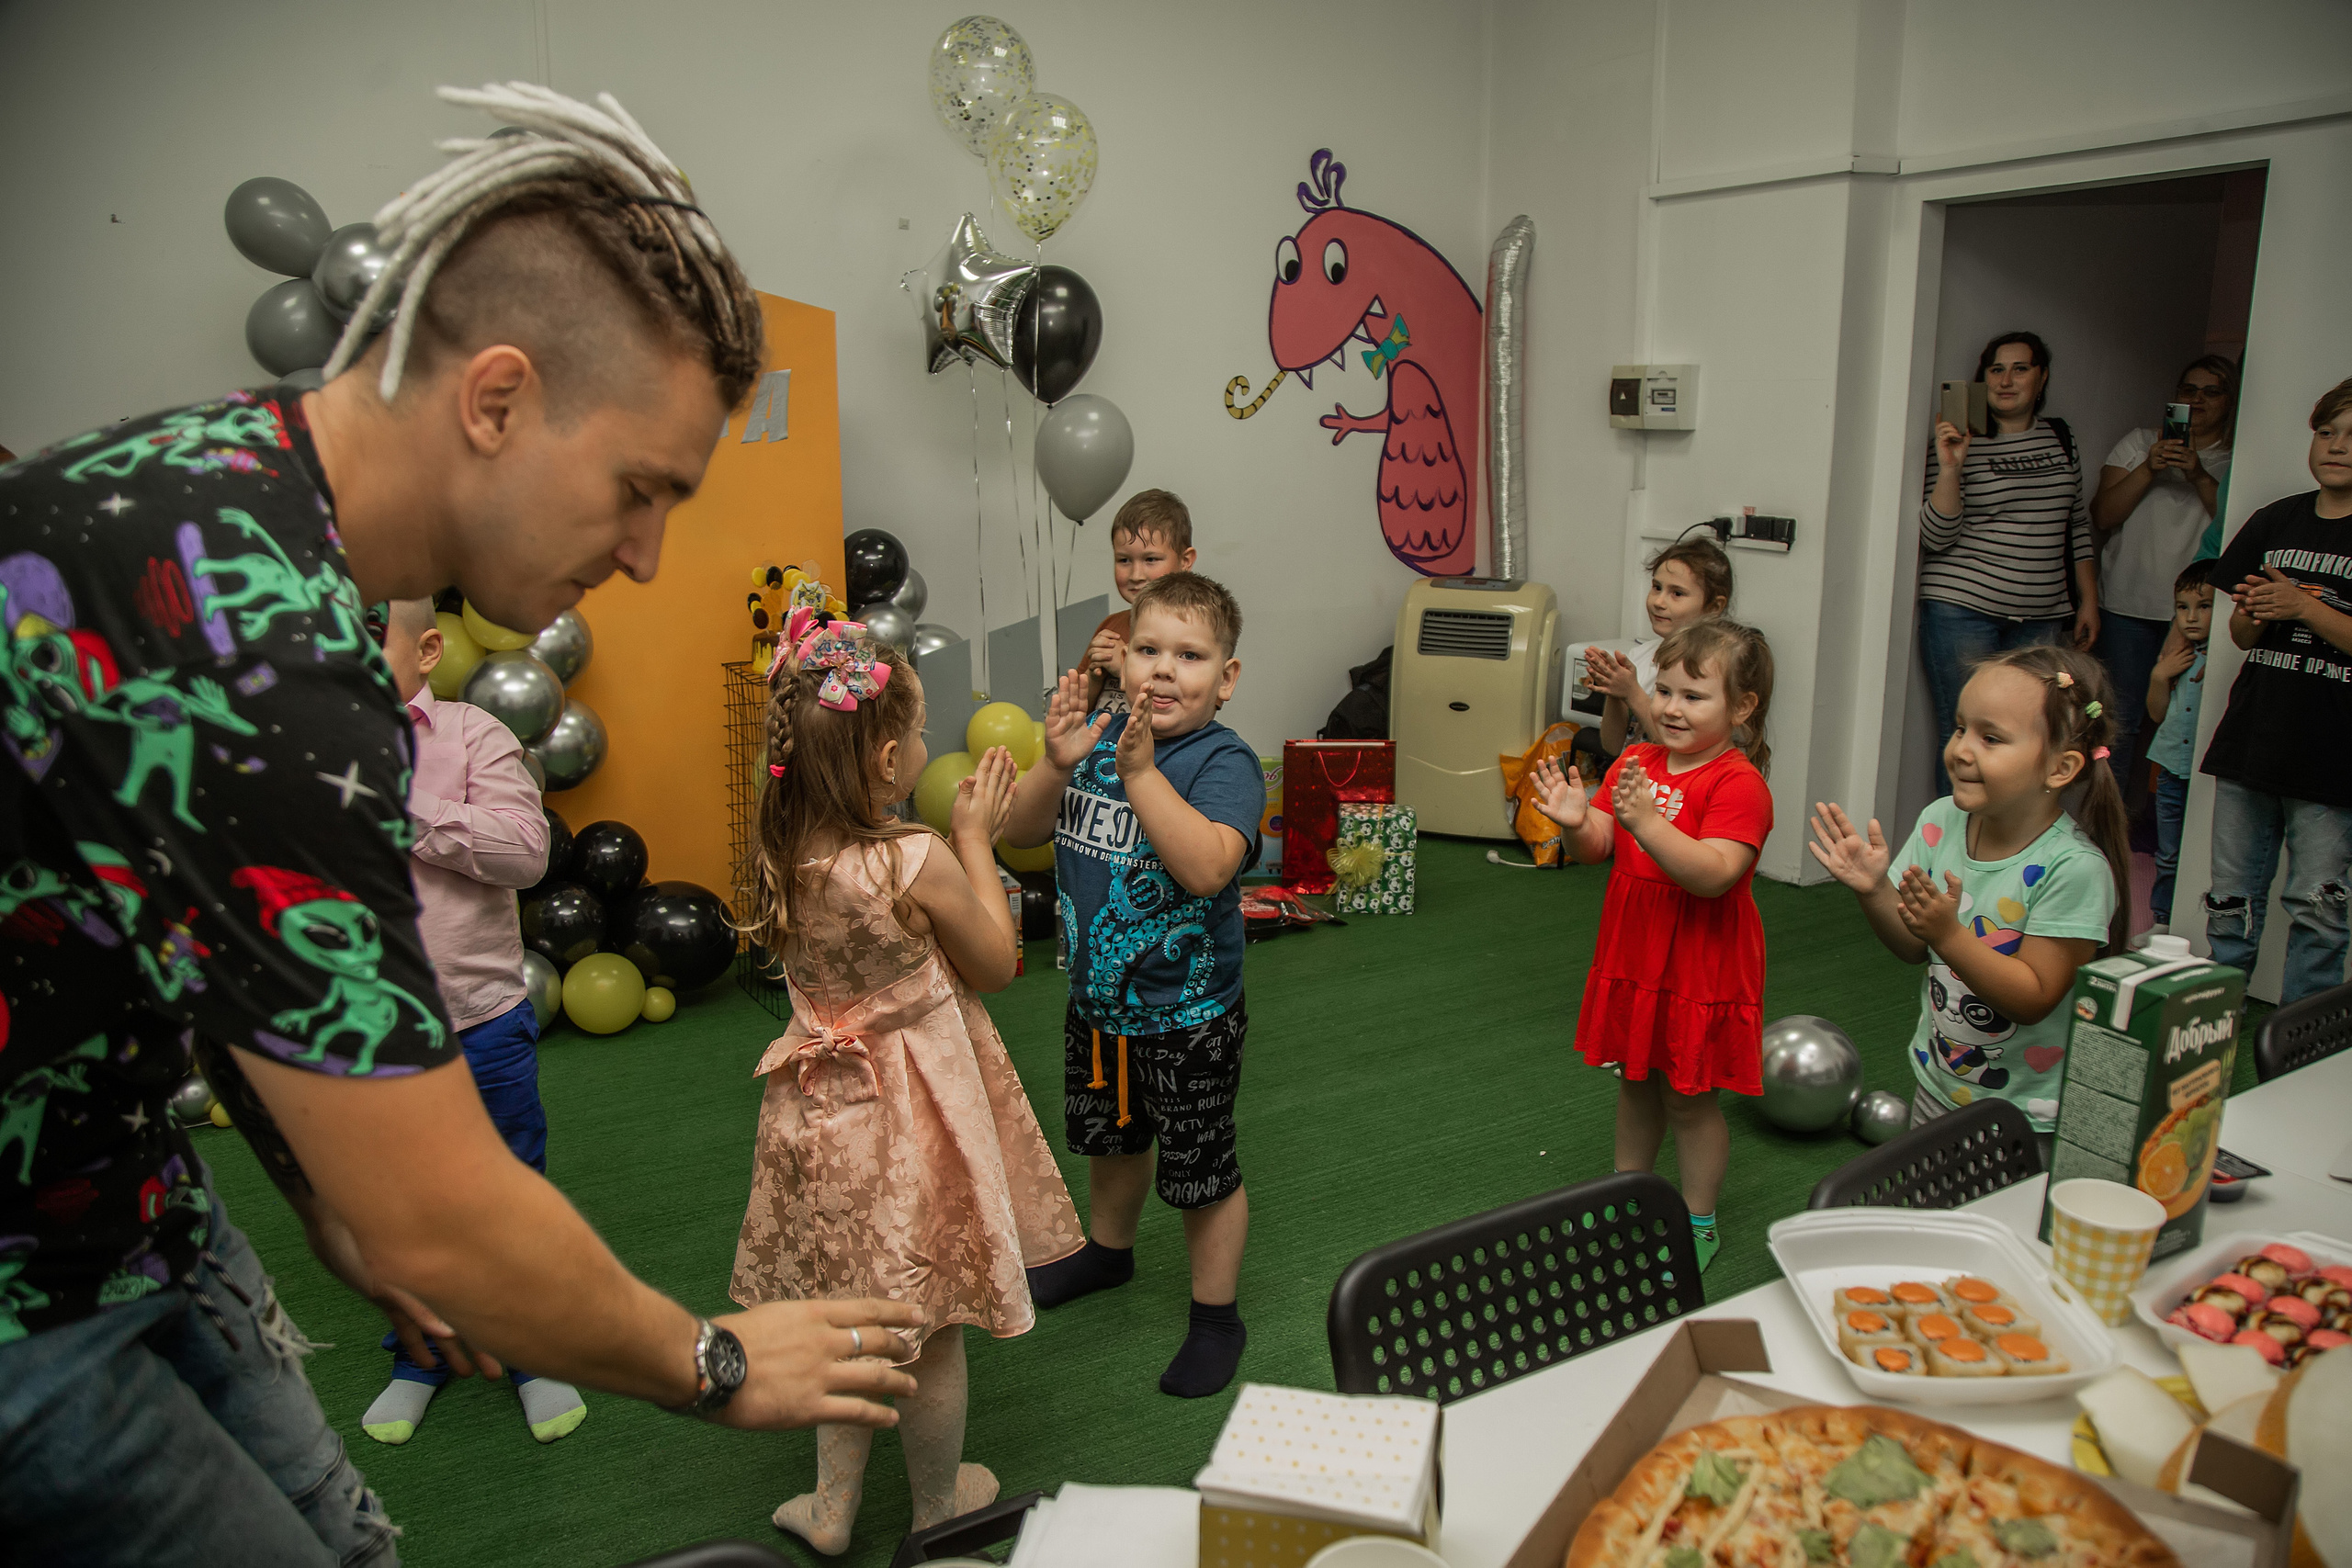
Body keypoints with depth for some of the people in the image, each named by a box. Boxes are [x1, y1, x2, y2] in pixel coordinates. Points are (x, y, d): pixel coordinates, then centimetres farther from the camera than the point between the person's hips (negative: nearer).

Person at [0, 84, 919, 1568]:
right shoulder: (252, 632, -33)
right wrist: (716, 1365, -11)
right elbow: (443, 1226, -27)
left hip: (121, 1183, 8)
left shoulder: (232, 470, -1)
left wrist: (335, 1205, 15)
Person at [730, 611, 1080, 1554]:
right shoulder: (918, 861, -26)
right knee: (928, 1329, 15)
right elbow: (996, 966, -11)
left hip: (823, 1114, 5)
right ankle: (939, 1504, 36)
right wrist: (975, 841, -6)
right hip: (912, 1121, -5)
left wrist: (952, 837, 4)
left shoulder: (784, 858, -8)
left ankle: (833, 1506, 36)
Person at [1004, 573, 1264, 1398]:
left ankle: (1216, 1317, 29)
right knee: (1109, 1135, 29)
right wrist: (1057, 765, -23)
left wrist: (1141, 773, -37)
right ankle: (1108, 1248, 55)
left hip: (1188, 1013, -6)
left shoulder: (1224, 762, -20)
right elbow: (1019, 832, -5)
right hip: (1097, 996, 6)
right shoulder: (1095, 736, -4)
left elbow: (1208, 867, -36)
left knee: (1201, 1171, 8)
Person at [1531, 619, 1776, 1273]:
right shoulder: (1635, 763, 2)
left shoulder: (1739, 784, -19)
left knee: (1689, 1096, 7)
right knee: (1637, 1080, 21)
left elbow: (1713, 875, -30)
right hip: (1633, 956, 6)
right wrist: (1577, 822, -23)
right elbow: (1595, 848, 0)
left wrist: (1647, 822, -40)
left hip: (1700, 967, -6)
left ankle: (1697, 1221, 26)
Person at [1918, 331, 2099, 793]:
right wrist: (1949, 468, -21)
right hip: (1963, 609, -4)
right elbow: (1936, 536, -10)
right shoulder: (1962, 442, -3)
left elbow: (2077, 525, 20)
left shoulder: (2060, 438, 13)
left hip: (2042, 616, 5)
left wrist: (2089, 600, 16)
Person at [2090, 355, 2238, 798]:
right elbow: (2102, 516, 0)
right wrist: (2149, 468, -11)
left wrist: (2199, 475, -16)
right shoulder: (2140, 444, 11)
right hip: (2129, 608, 0)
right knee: (2119, 722, -2)